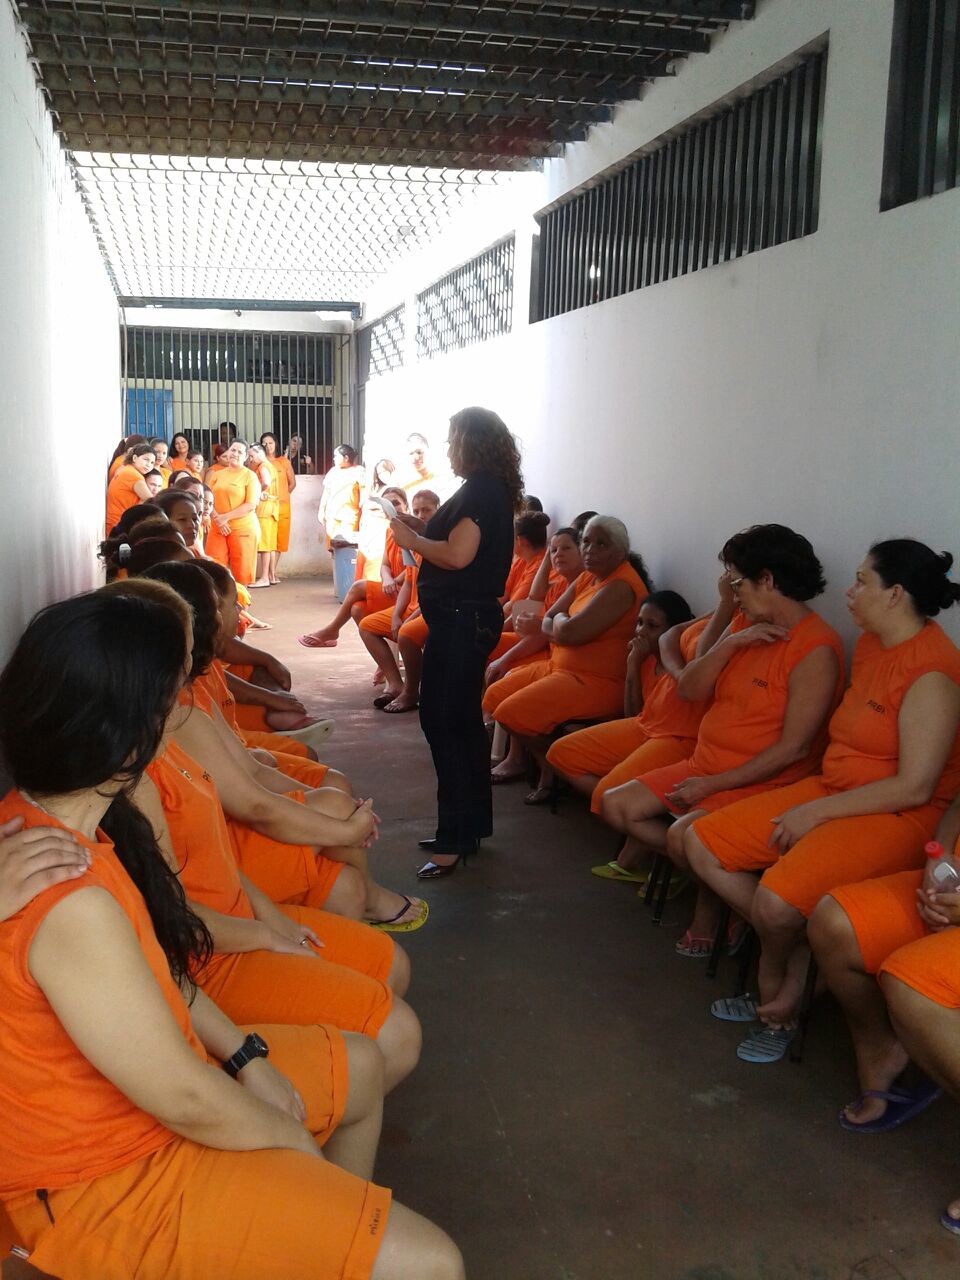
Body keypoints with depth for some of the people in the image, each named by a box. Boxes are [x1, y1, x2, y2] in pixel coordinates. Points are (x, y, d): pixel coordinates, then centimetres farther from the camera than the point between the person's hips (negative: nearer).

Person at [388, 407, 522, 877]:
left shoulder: (479, 489, -15)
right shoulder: (493, 490, 15)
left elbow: (458, 554, -25)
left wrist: (411, 539, -11)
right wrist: (422, 529, 11)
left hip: (460, 619, -11)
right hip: (472, 615, 11)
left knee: (442, 720, -8)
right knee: (463, 720, 17)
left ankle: (455, 838, -3)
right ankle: (471, 825, 28)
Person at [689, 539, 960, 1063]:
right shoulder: (870, 644, 8)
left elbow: (914, 787, -21)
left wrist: (817, 812, -17)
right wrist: (808, 802, 1)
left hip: (898, 817, -9)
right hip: (832, 790, 9)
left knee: (776, 902, -30)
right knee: (701, 843, 0)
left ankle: (774, 976, 7)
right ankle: (793, 954, 9)